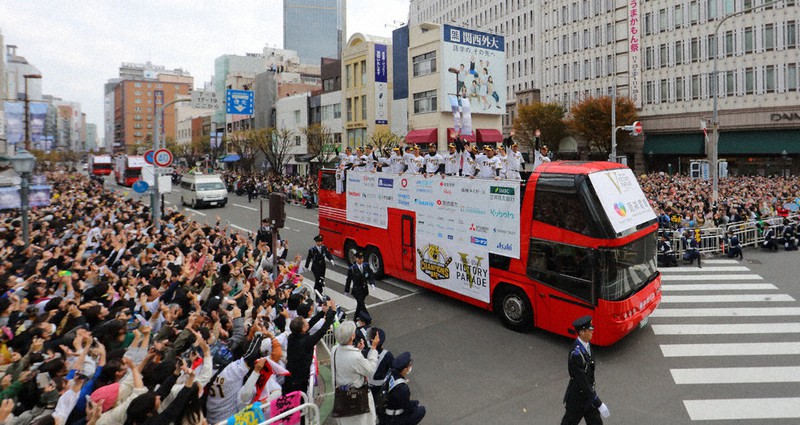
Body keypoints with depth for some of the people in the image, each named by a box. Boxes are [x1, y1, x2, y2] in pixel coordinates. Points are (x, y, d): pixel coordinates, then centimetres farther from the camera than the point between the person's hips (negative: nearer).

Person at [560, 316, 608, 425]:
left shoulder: (586, 343, -5)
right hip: (577, 399, -8)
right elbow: (582, 382, -31)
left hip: (588, 394, 8)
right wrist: (598, 403, -25)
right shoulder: (576, 354, -34)